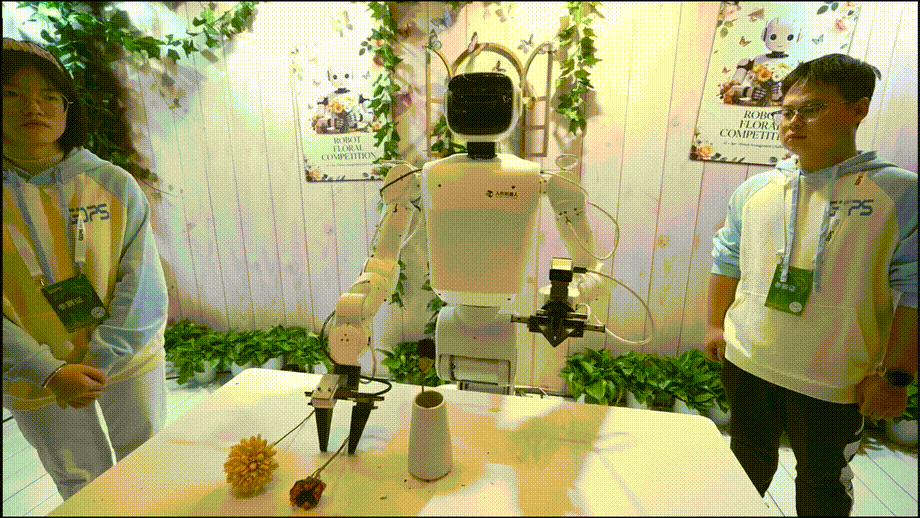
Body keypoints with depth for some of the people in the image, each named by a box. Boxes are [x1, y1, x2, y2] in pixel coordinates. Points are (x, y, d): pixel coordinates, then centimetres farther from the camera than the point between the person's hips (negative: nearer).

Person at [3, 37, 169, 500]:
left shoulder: (114, 183, -9)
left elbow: (142, 286, -11)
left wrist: (98, 361, -15)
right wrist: (50, 372, -19)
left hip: (128, 363, 0)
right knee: (81, 488, 20)